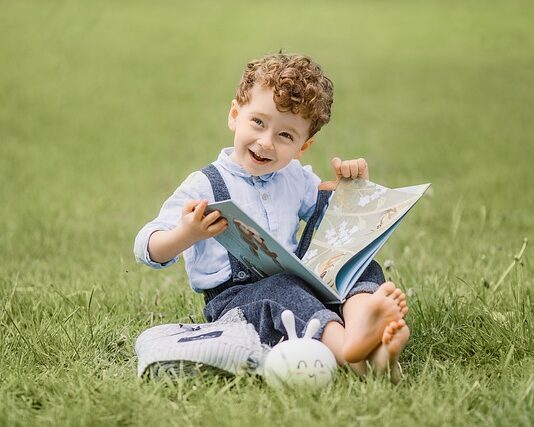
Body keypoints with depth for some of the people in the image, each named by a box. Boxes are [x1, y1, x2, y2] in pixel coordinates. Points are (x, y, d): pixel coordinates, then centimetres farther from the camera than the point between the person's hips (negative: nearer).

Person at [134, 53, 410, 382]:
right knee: (282, 290, -36)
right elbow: (147, 249, -10)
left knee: (365, 268, -12)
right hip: (232, 298, -6)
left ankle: (360, 322, -48)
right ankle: (345, 344, -63)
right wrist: (186, 235, -32)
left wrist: (354, 184, 11)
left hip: (296, 285, 6)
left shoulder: (296, 178, 17)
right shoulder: (205, 186, -4)